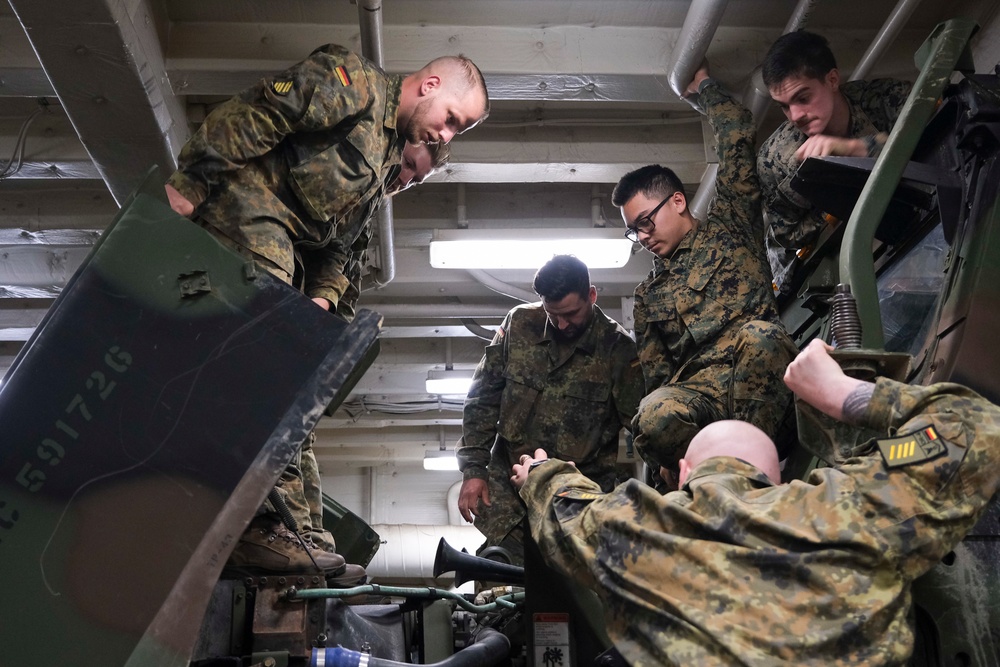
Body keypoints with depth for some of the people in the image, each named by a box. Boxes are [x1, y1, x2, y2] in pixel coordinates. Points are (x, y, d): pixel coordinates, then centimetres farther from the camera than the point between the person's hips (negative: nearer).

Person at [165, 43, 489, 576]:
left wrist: (322, 297, 4)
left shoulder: (385, 163, 24)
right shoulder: (355, 81, -3)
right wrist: (191, 183, -22)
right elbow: (254, 115, -14)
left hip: (285, 252, 10)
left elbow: (335, 242, 21)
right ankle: (272, 522, -18)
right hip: (246, 209, -9)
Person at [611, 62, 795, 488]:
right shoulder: (648, 296, 28)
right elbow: (655, 372, 23)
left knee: (760, 335, -39)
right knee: (656, 418, -34)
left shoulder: (729, 228, 18)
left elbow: (737, 141, 13)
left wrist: (704, 84, 24)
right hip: (696, 387, 2)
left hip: (761, 380, -2)